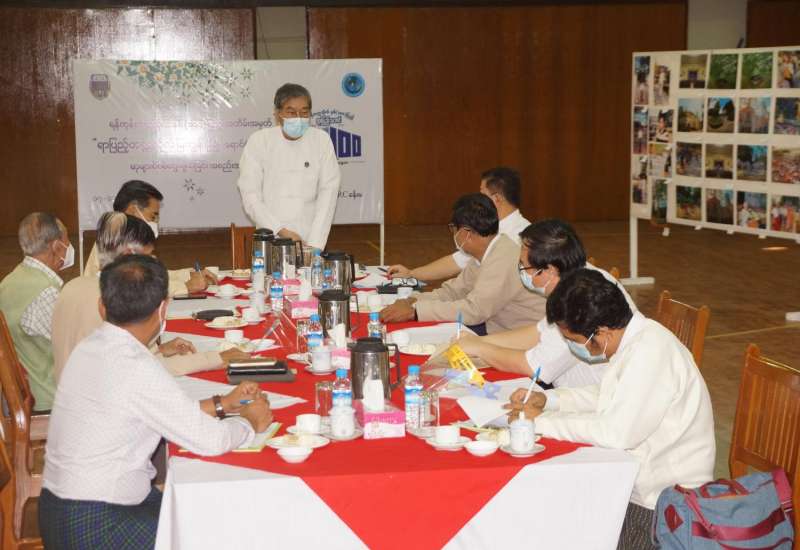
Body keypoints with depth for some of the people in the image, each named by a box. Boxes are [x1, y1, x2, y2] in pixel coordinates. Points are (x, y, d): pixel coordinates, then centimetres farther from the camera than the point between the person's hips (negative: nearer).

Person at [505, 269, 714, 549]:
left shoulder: (650, 352, -26)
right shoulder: (634, 337, 2)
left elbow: (616, 433, -30)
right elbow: (607, 396, 18)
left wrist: (542, 421, -19)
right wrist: (547, 399, 4)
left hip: (663, 502, -9)